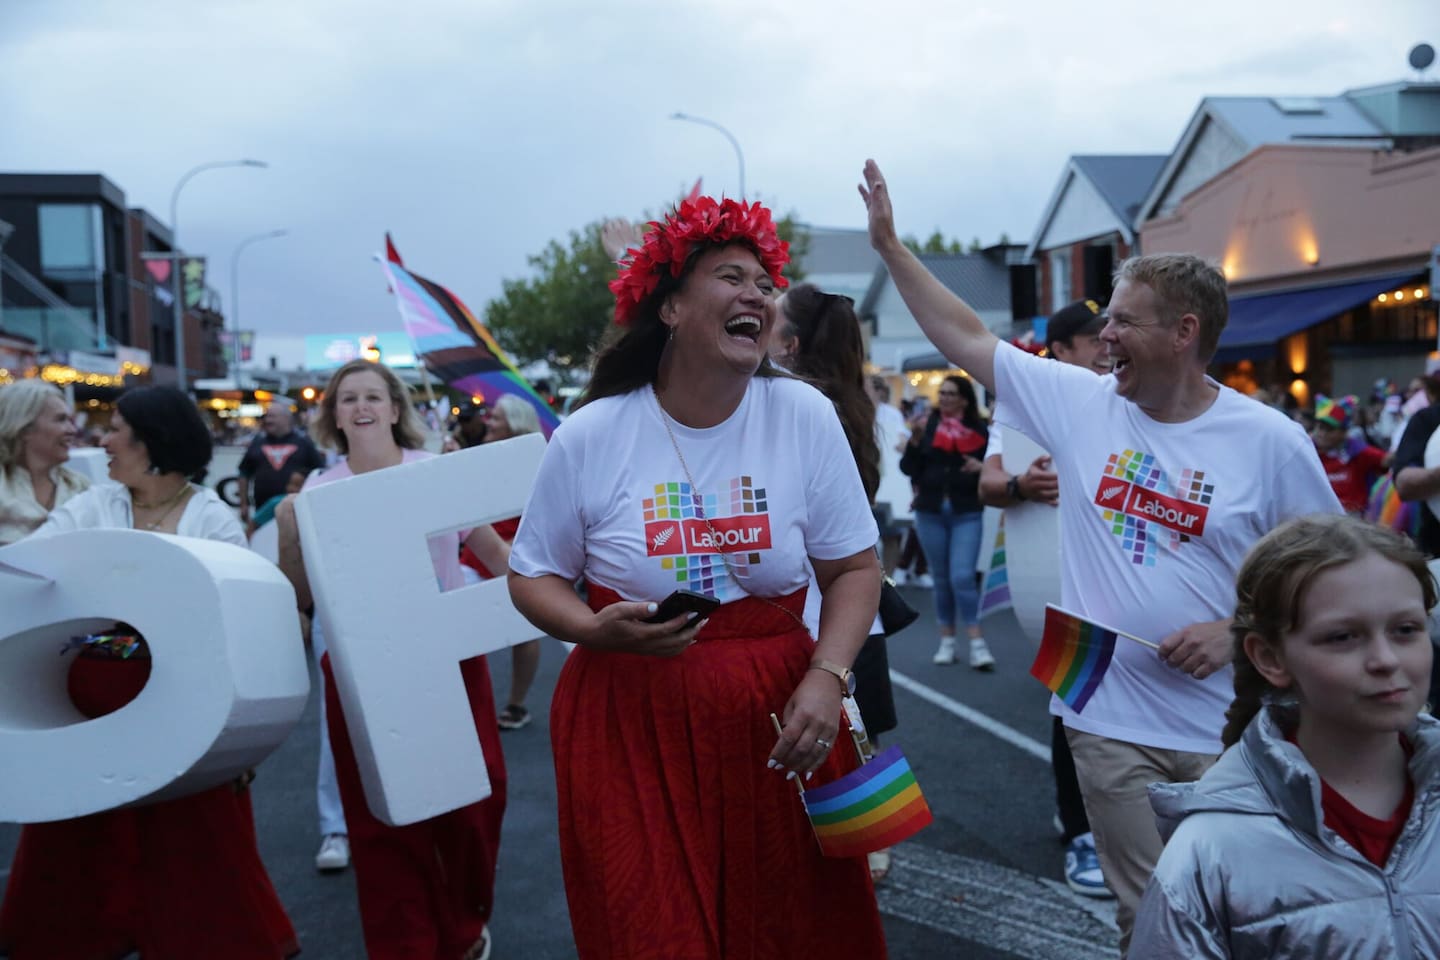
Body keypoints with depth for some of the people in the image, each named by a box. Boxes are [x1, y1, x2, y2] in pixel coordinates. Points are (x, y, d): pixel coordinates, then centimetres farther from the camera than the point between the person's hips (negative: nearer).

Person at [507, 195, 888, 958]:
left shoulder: (805, 416, -4)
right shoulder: (591, 436, -6)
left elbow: (854, 568, 1)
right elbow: (534, 576, 3)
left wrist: (827, 678, -15)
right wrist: (594, 629, -18)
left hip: (775, 720, 2)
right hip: (630, 724, -1)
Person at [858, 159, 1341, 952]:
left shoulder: (1272, 443, -8)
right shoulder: (1081, 403, -1)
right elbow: (965, 337, 5)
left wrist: (1236, 631, -14)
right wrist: (888, 242, 7)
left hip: (1228, 733, -2)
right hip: (1109, 721, 2)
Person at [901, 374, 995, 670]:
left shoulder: (979, 430, 0)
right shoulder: (928, 425, 1)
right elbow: (908, 468, -1)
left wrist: (982, 467, -15)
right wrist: (916, 440, -16)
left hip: (966, 512, -2)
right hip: (930, 512, 2)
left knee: (962, 577, -11)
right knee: (941, 578, 9)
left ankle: (977, 643, -4)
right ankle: (947, 640, 18)